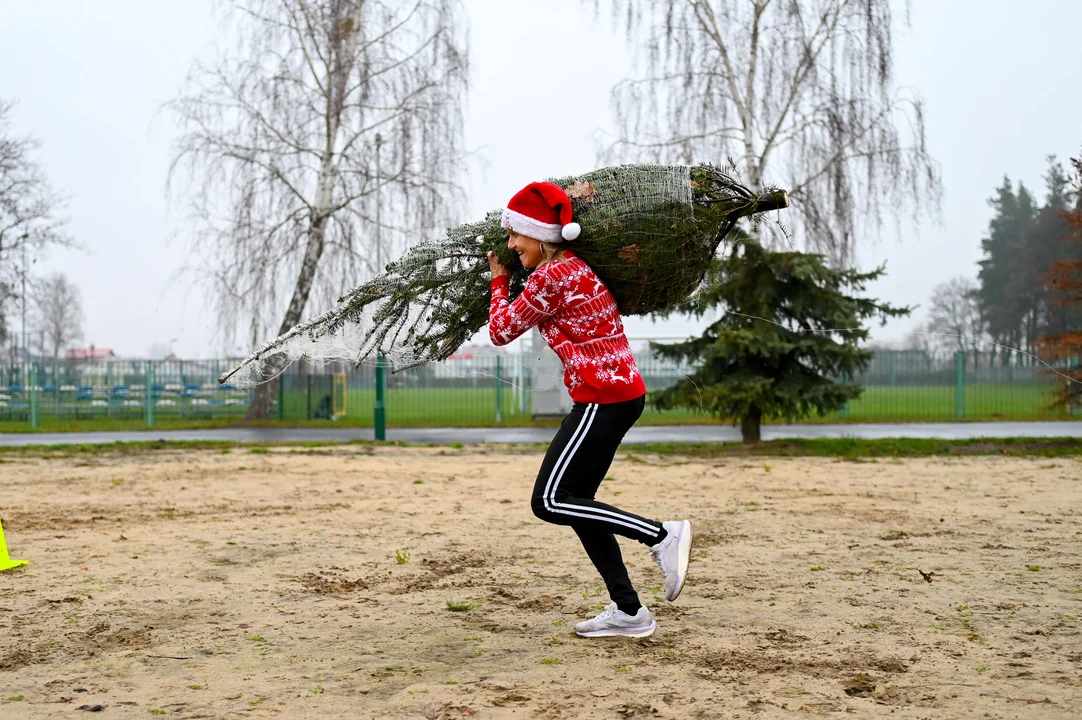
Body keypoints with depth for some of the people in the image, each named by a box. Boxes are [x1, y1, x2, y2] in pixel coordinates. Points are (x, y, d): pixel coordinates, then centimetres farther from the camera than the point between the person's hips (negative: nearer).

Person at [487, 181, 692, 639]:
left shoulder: (550, 278, -14)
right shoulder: (574, 265, 13)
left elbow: (501, 331, -3)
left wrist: (499, 283, 14)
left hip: (603, 399, -10)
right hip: (621, 392, 10)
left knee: (549, 503, -8)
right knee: (574, 502, 12)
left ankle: (661, 536, -10)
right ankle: (628, 612, 14)